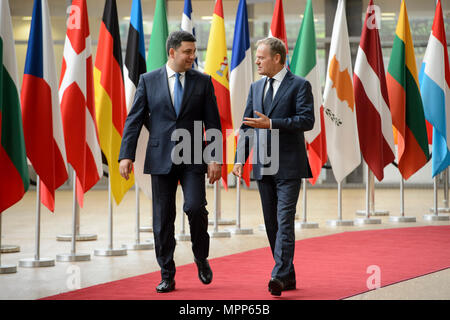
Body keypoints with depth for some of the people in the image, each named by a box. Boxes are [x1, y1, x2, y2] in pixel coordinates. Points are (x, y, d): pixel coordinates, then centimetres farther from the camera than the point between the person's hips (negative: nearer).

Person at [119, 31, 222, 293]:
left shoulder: (203, 82, 5)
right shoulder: (149, 81, 4)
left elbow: (213, 122, 5)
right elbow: (134, 120, 2)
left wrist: (215, 158, -4)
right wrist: (127, 155, -7)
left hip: (193, 158, 0)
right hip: (161, 159, 1)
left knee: (196, 207, -16)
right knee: (163, 218, 3)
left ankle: (201, 257, 11)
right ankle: (167, 276, 12)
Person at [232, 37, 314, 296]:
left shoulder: (299, 85, -4)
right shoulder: (256, 87, 15)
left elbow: (307, 120, -14)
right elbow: (246, 125, 15)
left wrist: (271, 124, -19)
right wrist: (240, 158, 4)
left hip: (289, 167, -7)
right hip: (263, 167, 7)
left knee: (285, 220, -13)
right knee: (272, 223, 8)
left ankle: (280, 275, -19)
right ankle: (288, 277, 15)